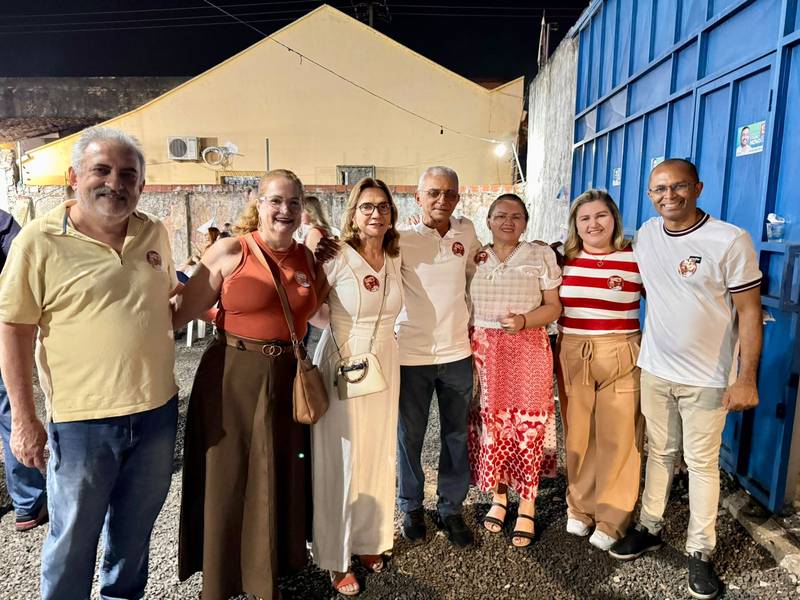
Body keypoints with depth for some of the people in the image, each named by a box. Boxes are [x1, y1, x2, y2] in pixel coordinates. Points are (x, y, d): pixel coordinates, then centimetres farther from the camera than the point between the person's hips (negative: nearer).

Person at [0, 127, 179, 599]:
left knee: (136, 529, 22)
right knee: (74, 541, 13)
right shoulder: (40, 240, -10)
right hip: (83, 419, -4)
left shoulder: (155, 233, 3)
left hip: (157, 411, 4)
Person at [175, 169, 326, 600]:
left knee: (278, 480, 16)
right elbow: (183, 311, -10)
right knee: (227, 481, 9)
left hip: (286, 380, 5)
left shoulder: (306, 257, 7)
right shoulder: (230, 251, -8)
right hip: (233, 378, -4)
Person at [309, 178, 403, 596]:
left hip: (384, 366, 6)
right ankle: (337, 557, 24)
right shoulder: (336, 258, -14)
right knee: (341, 460, 5)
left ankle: (368, 539, 37)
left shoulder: (395, 260, 3)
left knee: (378, 455, 16)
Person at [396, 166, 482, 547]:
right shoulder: (404, 239, -8)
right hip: (412, 352, -3)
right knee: (409, 434, 11)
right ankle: (411, 507, 32)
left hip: (457, 350, 3)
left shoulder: (467, 232, 3)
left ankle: (451, 508, 31)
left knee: (457, 434, 13)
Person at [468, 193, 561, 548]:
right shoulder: (475, 259, 8)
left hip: (527, 351, -2)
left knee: (528, 426, 1)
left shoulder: (541, 256, 3)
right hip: (484, 352, 2)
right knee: (491, 425, 6)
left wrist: (523, 321, -16)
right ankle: (499, 498, 27)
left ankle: (527, 508, 18)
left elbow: (553, 307, 1)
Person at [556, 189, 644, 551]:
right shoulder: (563, 259, 4)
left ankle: (611, 520, 21)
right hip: (572, 355, 3)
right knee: (577, 435, 13)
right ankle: (579, 507, 31)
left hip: (620, 356, -2)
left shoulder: (636, 258, -4)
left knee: (618, 439, 4)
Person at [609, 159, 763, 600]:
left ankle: (700, 552, 25)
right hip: (654, 367, 4)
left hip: (707, 377, -4)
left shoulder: (731, 241, -14)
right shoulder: (646, 234, 1)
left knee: (702, 463, 8)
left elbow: (749, 312, -12)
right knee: (659, 451, 18)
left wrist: (746, 378, -14)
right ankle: (650, 529, 33)